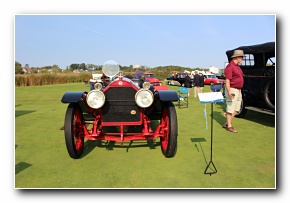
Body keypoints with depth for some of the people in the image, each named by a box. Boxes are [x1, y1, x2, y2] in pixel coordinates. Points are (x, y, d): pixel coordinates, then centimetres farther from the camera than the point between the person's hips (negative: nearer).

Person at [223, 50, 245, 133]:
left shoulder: (237, 66, 15)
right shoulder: (230, 66, -14)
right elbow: (227, 80, -20)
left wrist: (240, 92, 21)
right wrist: (229, 92, -26)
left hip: (238, 90, 10)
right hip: (232, 90, -10)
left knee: (236, 109, 12)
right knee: (230, 108, -1)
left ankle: (226, 123, 21)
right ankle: (229, 126, 9)